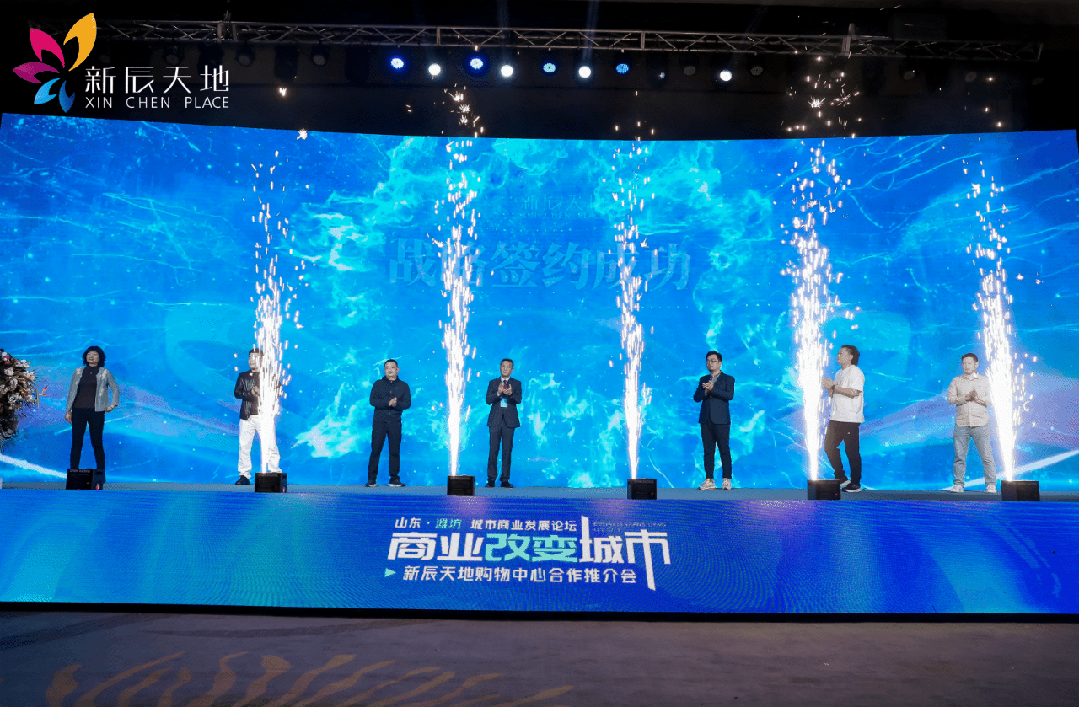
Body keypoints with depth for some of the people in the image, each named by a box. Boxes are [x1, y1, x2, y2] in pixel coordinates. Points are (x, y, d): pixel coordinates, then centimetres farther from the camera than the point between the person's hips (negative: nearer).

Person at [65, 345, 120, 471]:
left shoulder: (104, 372, 7)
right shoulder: (78, 371, 13)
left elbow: (116, 389, 13)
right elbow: (71, 391, 13)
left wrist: (113, 404, 1)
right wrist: (68, 410, 9)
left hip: (96, 411, -2)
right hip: (78, 411, 2)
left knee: (97, 443, -1)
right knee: (76, 442, 1)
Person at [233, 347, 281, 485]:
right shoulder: (243, 376, 17)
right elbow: (236, 392, 7)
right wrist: (250, 394, -11)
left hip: (265, 415, -3)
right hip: (247, 416, 3)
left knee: (269, 445, -8)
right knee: (244, 446, 3)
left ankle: (275, 472, 0)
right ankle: (244, 476, 11)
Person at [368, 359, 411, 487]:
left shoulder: (403, 386, 11)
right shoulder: (378, 384, 9)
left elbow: (407, 403, 2)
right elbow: (373, 401, -3)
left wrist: (396, 404, -17)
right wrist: (388, 403, -16)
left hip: (395, 421, 1)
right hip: (379, 420, -1)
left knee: (395, 450, 0)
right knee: (376, 449, -4)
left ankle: (394, 479, 7)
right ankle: (371, 479, 2)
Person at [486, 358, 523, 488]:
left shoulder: (516, 383, 8)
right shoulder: (493, 383, 11)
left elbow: (519, 400, -7)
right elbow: (488, 400, -1)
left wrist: (511, 394, -29)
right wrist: (498, 393, -20)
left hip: (509, 420, 0)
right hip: (495, 420, 1)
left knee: (507, 450, 0)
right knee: (493, 449, -1)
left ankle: (505, 480, 6)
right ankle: (491, 479, 5)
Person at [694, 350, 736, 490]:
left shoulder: (728, 379, 5)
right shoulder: (703, 380, 18)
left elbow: (730, 395, -12)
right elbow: (696, 397, 7)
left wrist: (712, 389, -18)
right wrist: (705, 391, -12)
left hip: (721, 420, -4)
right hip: (706, 420, 4)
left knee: (724, 450, -3)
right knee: (708, 451, 3)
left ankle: (726, 480, 3)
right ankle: (709, 481, 5)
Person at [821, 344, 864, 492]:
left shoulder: (855, 372, -7)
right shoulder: (839, 373, 20)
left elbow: (853, 392, -21)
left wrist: (834, 386, -15)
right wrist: (828, 388, 3)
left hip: (850, 420, -9)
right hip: (836, 418, 9)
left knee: (852, 451, -4)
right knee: (829, 447, 6)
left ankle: (856, 483, 6)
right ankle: (841, 478, 18)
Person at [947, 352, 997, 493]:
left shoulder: (984, 381, 9)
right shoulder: (956, 381, 10)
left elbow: (991, 401, 2)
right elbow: (950, 398, -1)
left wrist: (978, 398, -15)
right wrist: (965, 398, -15)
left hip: (980, 424, -1)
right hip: (961, 424, 1)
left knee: (986, 455, -2)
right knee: (959, 456, 1)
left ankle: (991, 485, 8)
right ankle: (958, 484, 8)